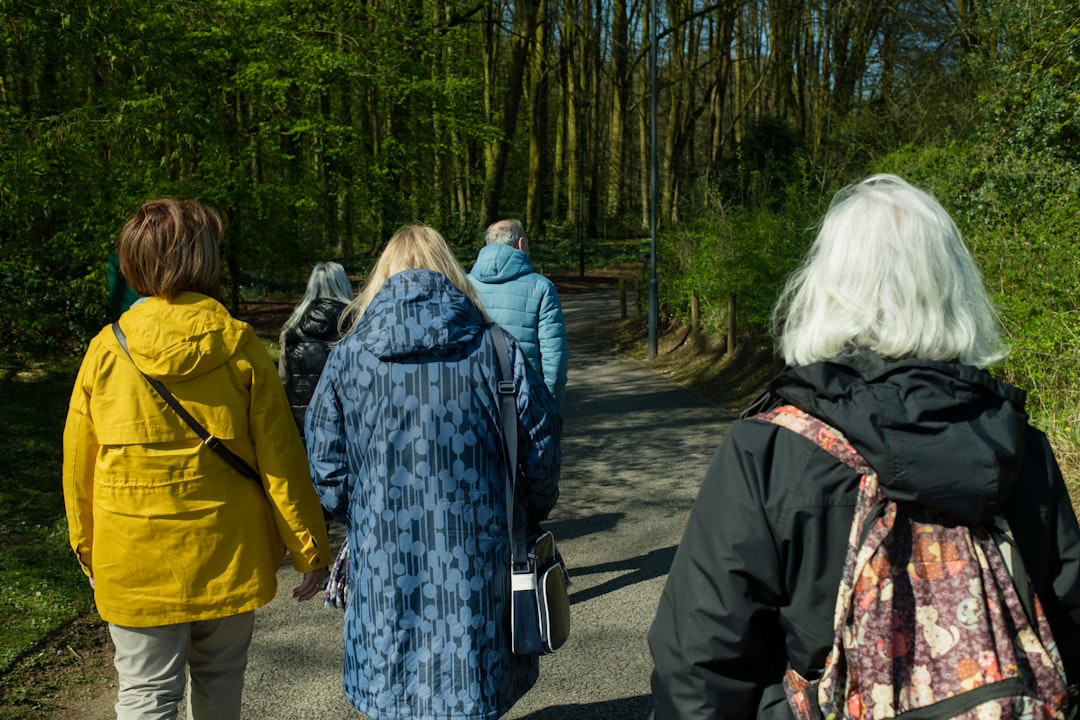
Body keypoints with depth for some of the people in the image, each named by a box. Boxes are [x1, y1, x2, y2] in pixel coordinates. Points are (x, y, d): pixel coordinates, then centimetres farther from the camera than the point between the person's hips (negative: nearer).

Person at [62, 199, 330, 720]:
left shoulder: (106, 351, -6)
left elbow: (79, 465, 2)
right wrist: (311, 551, -1)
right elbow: (280, 457, -10)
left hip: (135, 567, 0)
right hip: (228, 559, 0)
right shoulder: (238, 346, -11)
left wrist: (88, 553, 17)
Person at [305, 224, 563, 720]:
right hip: (476, 573, 0)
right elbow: (541, 452, -2)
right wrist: (521, 521, 15)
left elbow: (326, 475, -3)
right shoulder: (496, 348, -4)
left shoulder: (347, 357, -3)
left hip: (384, 573, 0)